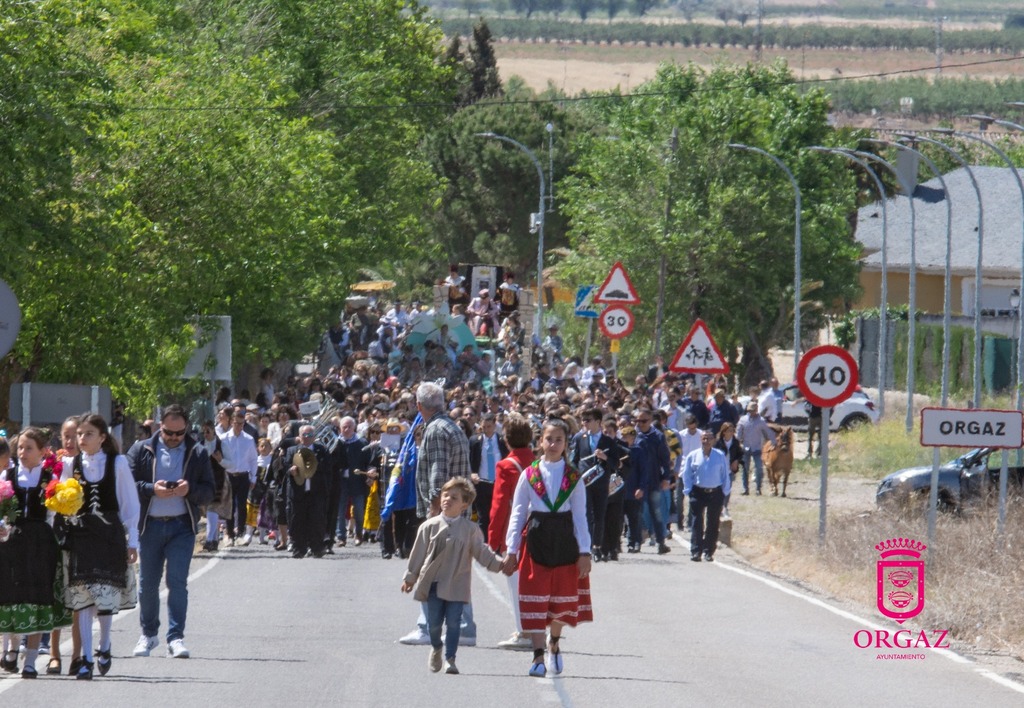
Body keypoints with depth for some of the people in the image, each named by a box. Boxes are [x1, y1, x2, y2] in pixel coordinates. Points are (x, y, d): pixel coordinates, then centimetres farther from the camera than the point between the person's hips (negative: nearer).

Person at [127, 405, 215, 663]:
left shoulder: (198, 453, 7)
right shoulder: (141, 451, 5)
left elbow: (209, 492, 5)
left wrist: (190, 490, -15)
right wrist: (152, 489, -17)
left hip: (182, 525, -1)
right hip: (150, 524, 1)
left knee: (177, 581, -9)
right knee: (148, 582, 8)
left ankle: (176, 637, -8)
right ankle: (148, 634, 23)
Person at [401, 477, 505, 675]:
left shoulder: (471, 529, -1)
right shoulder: (429, 527, 2)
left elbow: (482, 553, 1)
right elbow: (419, 553, 9)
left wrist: (499, 564, -13)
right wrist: (410, 577, 12)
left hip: (456, 585, -1)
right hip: (433, 582, 1)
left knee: (453, 622, -6)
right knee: (434, 621, 4)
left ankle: (450, 658, 1)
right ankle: (436, 648, 33)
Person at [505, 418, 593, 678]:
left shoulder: (573, 478, 3)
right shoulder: (529, 476, 1)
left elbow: (580, 517, 3)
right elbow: (517, 514, 3)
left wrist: (584, 551, -3)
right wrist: (511, 550, 0)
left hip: (564, 540, 1)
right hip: (536, 539, -1)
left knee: (562, 597, 9)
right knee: (535, 599, -6)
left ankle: (554, 644, 33)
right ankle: (538, 656, -7)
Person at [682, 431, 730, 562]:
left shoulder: (720, 456, 3)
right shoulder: (693, 456, 3)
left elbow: (725, 476, 7)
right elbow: (686, 475, 6)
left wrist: (724, 492, 2)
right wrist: (689, 491, -1)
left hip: (715, 493, 1)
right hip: (698, 492, -1)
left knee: (713, 524, 5)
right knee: (697, 523, -6)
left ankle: (709, 552, 12)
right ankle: (695, 551, -8)